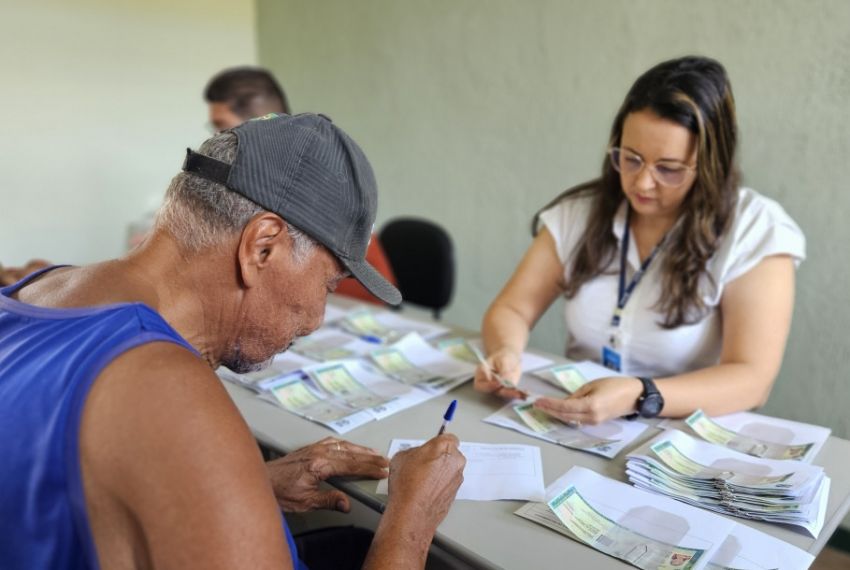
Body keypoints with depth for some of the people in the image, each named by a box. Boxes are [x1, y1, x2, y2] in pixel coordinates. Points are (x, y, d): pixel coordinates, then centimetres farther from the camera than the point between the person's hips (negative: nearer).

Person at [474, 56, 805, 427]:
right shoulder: (579, 212, 0)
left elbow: (751, 378, -14)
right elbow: (510, 310, 1)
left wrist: (639, 397, -29)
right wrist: (506, 353, -19)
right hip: (573, 428, 3)